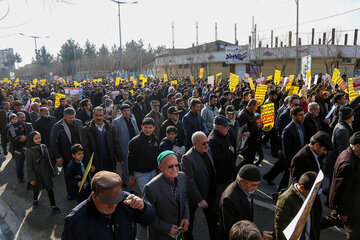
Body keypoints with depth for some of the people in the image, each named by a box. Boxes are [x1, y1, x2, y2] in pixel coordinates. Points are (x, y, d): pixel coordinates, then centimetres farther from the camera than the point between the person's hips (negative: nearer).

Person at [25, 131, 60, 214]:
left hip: (46, 172, 2)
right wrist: (31, 178, -12)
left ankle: (53, 206, 13)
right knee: (36, 189, 20)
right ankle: (35, 199, 50)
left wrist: (52, 170, 9)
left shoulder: (43, 147, -3)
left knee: (50, 189, 3)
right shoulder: (29, 151, -16)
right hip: (36, 174, -2)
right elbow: (29, 166, -12)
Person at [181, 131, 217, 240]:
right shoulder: (187, 158, -26)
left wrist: (214, 190, 10)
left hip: (210, 194, 6)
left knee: (213, 219, 18)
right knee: (190, 220, 17)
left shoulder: (207, 150, -2)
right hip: (195, 197, -6)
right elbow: (189, 182, -26)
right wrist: (199, 200, -26)